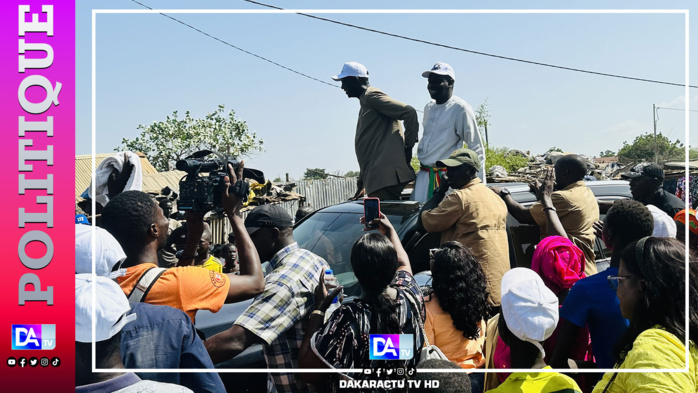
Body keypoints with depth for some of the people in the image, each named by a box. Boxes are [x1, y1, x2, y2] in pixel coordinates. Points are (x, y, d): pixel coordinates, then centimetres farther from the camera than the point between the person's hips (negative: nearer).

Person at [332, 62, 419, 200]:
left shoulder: (371, 96, -4)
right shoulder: (365, 102, 25)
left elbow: (409, 112, -15)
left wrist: (408, 147, -9)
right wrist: (362, 184, 27)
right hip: (377, 178, 10)